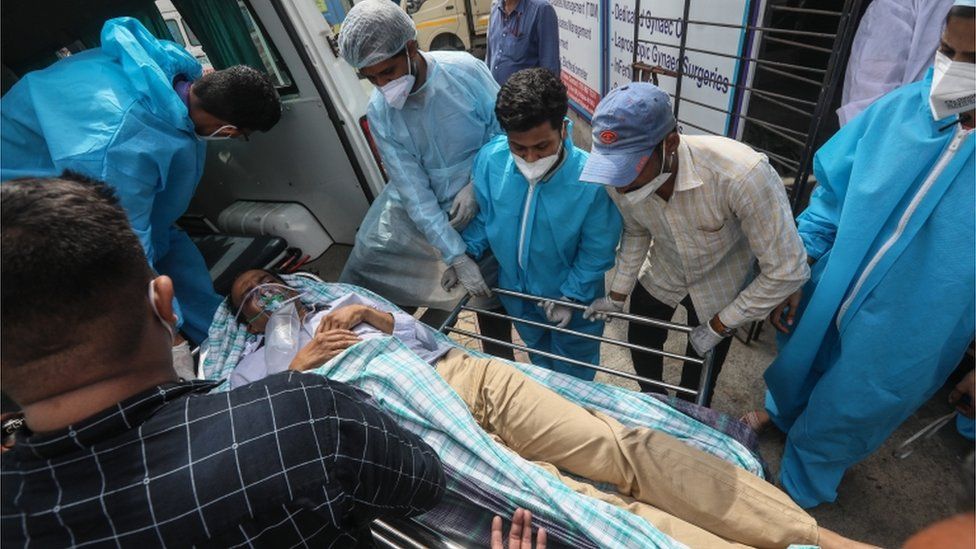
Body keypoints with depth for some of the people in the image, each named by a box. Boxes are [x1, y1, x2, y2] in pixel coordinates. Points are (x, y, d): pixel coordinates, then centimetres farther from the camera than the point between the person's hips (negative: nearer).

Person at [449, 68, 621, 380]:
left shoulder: (591, 180, -33)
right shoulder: (489, 159, -23)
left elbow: (597, 252, -18)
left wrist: (571, 296, -17)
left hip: (573, 299, -3)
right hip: (515, 292, 4)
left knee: (574, 377, 24)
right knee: (538, 358, 34)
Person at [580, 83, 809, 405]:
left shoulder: (742, 174, -41)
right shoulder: (621, 177, -26)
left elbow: (787, 270, -29)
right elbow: (636, 231, -3)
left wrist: (719, 327, -20)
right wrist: (618, 295, -1)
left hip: (720, 289, -3)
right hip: (660, 275, 3)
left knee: (698, 381, 15)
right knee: (641, 345, 21)